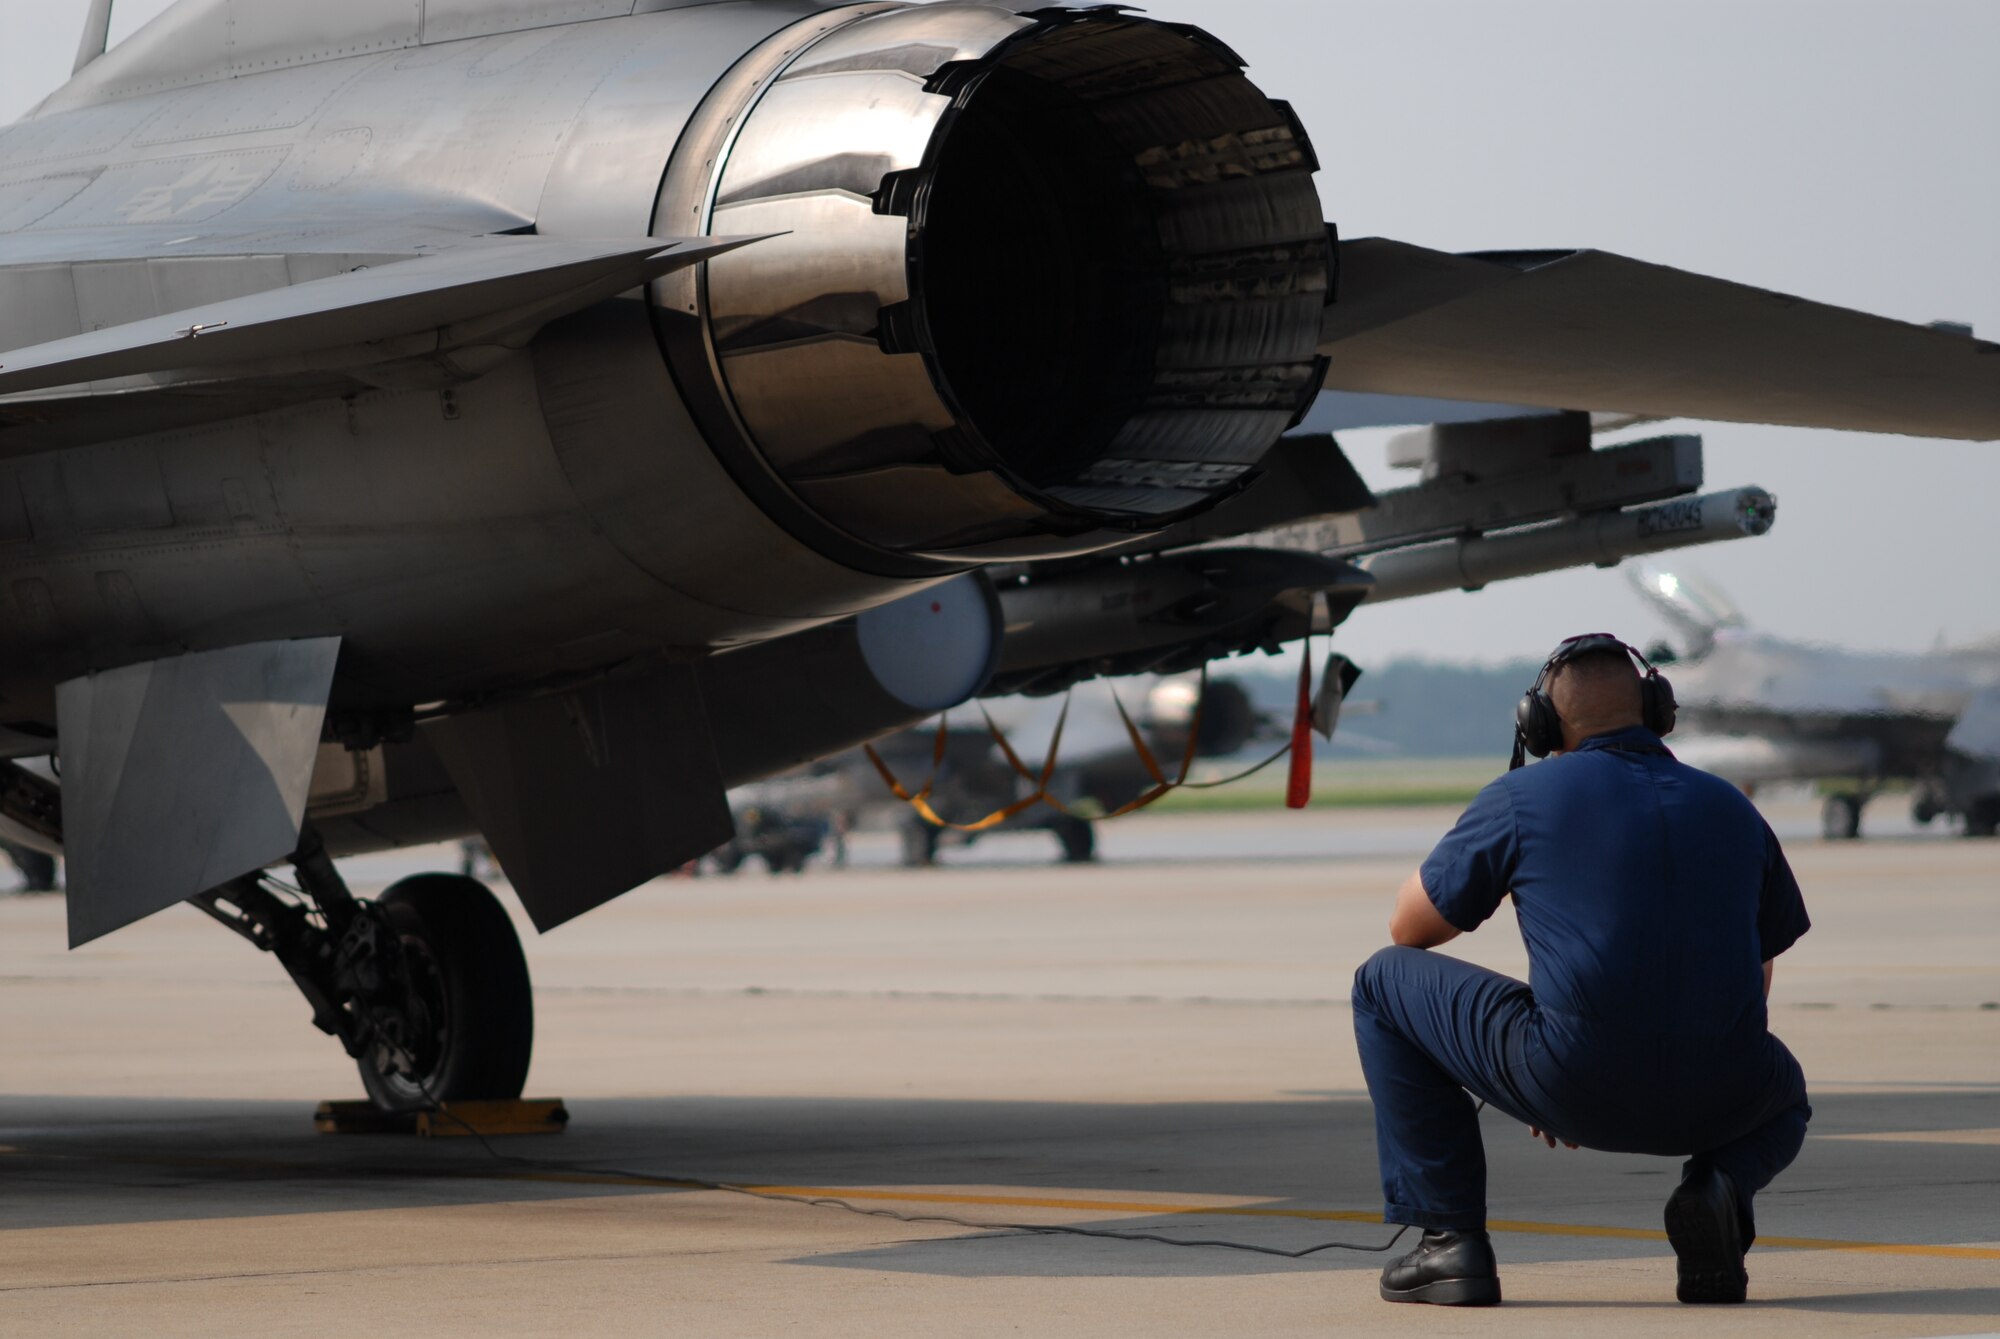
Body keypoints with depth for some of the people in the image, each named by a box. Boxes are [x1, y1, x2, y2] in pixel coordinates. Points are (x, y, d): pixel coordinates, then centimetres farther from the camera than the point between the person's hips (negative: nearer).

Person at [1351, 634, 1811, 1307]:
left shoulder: (1523, 798, 4)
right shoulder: (1730, 807, 15)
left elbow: (1410, 929, 15)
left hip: (1575, 1086, -3)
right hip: (1716, 1103, 3)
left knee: (1385, 984, 19)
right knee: (1783, 1098, 42)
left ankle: (1450, 1237, 11)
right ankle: (1718, 1187, 5)